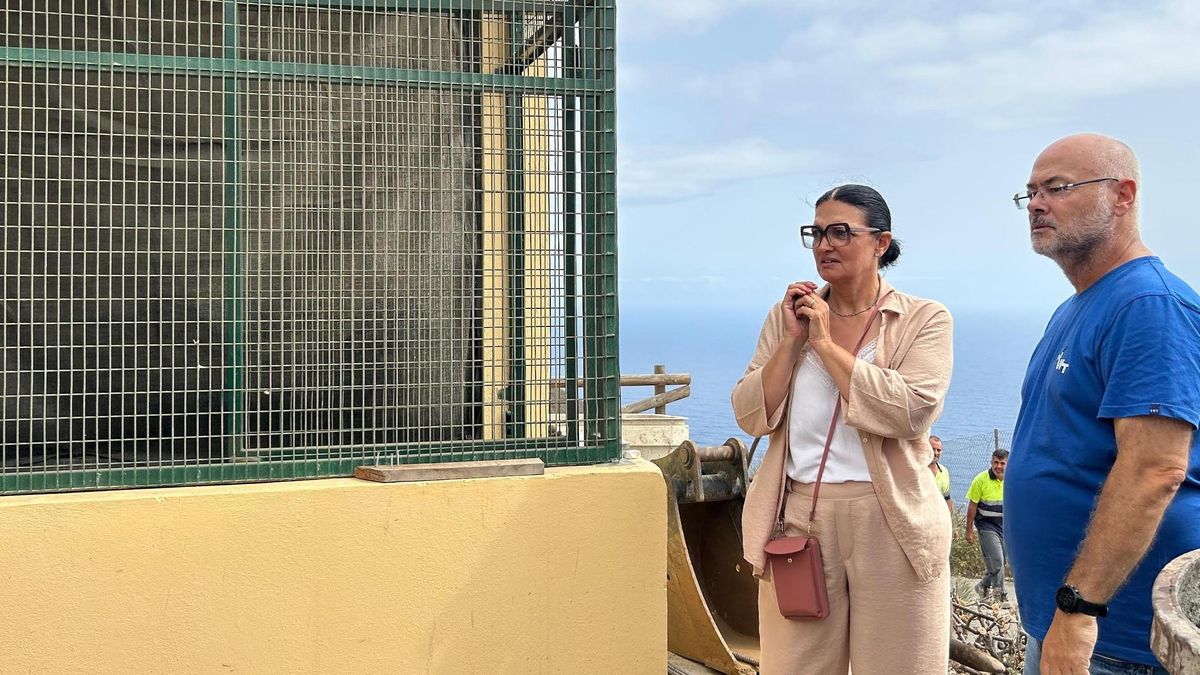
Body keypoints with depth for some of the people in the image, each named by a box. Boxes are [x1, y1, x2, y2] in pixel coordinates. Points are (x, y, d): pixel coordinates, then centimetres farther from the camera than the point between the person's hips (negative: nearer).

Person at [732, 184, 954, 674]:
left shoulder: (924, 320, 0)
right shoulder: (787, 316, 10)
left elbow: (912, 412, -18)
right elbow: (751, 417, 3)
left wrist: (826, 343, -11)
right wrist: (792, 341, -7)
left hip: (891, 523, -2)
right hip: (799, 516, 3)